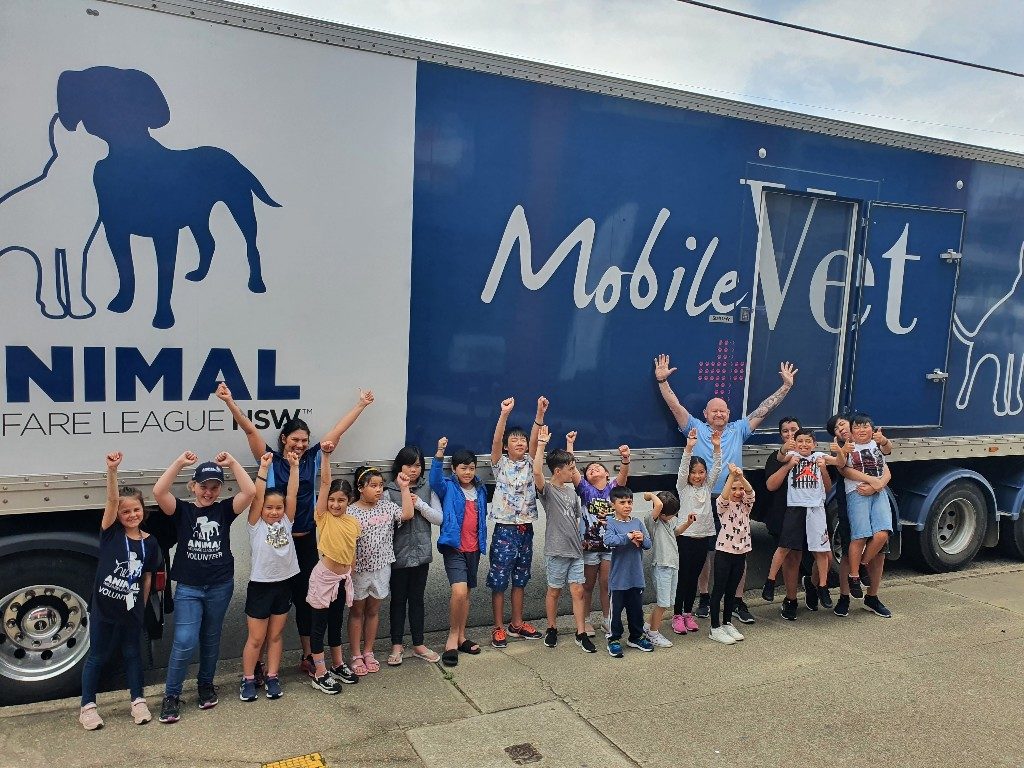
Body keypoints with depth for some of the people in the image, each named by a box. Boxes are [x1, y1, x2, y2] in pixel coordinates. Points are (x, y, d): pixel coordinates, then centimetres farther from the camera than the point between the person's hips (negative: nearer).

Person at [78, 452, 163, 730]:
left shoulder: (149, 543, -2)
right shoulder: (110, 532, -9)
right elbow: (112, 500, -26)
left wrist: (142, 607, 9)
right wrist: (112, 470, -40)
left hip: (132, 610, 3)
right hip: (103, 608, -2)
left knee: (132, 653, 15)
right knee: (97, 656, 10)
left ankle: (138, 702, 27)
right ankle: (87, 706, 24)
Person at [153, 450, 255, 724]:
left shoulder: (224, 510, -1)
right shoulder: (182, 510, -3)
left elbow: (250, 491, -17)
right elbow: (158, 491, -21)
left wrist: (232, 462, -16)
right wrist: (180, 462, -21)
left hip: (220, 586, 2)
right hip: (188, 588, -2)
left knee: (211, 638, 16)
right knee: (184, 642, -9)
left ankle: (206, 685, 35)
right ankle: (171, 696, 8)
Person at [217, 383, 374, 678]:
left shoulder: (313, 458, 4)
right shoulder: (271, 459, -4)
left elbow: (338, 430, 7)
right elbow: (250, 429, -12)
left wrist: (361, 405, 12)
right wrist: (229, 402, -21)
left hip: (306, 541, 3)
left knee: (305, 599, 13)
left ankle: (308, 657, 26)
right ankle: (257, 661, 16)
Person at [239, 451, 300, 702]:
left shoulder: (286, 522, 3)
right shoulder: (256, 524, -6)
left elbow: (292, 494, -6)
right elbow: (257, 497, -18)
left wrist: (294, 467, -13)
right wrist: (263, 469, -25)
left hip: (284, 584, 3)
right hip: (260, 585, -3)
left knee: (275, 635, 13)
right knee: (256, 638, 6)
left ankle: (272, 677, 23)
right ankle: (247, 680, 21)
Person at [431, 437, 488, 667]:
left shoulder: (480, 490, 9)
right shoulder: (448, 488, -6)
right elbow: (435, 479, -28)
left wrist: (483, 544, 16)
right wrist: (439, 453, -42)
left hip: (474, 548, 6)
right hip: (454, 547, -5)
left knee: (466, 593, 13)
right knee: (459, 591, -19)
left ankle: (461, 637, 26)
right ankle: (452, 636, -1)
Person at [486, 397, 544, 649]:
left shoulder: (529, 462, 6)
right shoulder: (500, 463, -2)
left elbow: (535, 440, -10)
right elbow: (496, 440, -20)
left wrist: (540, 414, -27)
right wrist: (504, 413, -35)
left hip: (526, 529, 4)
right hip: (505, 529, -4)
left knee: (520, 579, 13)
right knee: (499, 580, 1)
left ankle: (517, 623, 25)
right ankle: (499, 627, 11)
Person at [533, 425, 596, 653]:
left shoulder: (571, 491, 9)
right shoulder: (547, 490, -10)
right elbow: (537, 472, -31)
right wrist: (541, 444, -29)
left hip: (575, 549, 5)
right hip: (556, 550, -5)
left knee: (578, 591, 4)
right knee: (554, 591, 9)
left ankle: (581, 633, 11)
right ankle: (552, 629, 26)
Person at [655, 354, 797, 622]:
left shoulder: (738, 430, 9)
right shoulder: (696, 429, 3)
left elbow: (764, 409, 9)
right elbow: (675, 405, -4)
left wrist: (786, 385, 7)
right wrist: (662, 380, -12)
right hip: (704, 502, -2)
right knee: (704, 552, 7)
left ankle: (739, 602, 14)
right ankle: (704, 598, 21)